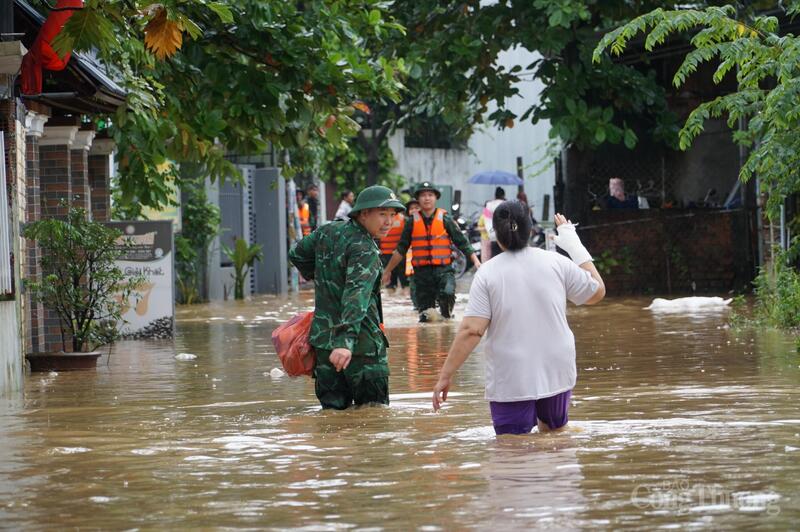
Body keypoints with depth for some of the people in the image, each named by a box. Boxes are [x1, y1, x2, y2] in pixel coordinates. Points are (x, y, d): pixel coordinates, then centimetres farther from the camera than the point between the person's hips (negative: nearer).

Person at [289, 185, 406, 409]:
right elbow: (357, 295, -31)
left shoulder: (327, 231, 7)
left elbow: (297, 255, 25)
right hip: (361, 342, -7)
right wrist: (346, 341, -43)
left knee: (333, 407, 9)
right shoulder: (365, 250, -17)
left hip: (323, 337, 7)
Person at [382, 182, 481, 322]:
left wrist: (475, 261, -7)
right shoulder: (412, 222, 8)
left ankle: (446, 314, 2)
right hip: (422, 272, 2)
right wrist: (387, 271, 19)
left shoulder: (445, 219, 3)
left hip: (443, 269, -2)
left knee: (447, 293, -26)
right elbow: (401, 249, 16)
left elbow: (462, 243, 4)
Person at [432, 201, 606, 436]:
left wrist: (445, 375, -10)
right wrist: (575, 246, 19)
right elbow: (597, 292, 13)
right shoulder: (556, 263, -3)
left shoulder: (487, 273, -9)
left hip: (509, 381, -3)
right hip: (557, 376, 3)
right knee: (554, 432, 26)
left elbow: (471, 330, -15)